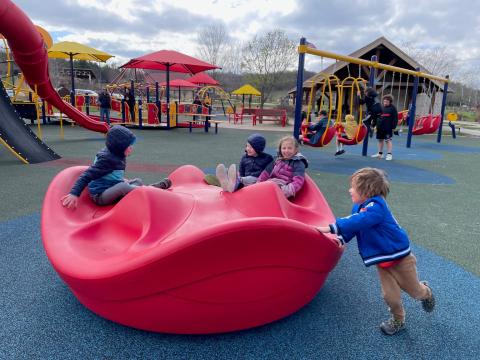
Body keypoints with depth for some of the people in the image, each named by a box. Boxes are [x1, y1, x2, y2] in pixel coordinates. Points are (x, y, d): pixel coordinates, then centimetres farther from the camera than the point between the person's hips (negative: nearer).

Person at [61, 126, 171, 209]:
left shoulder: (117, 155, 2)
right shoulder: (106, 158, -22)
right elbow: (87, 175, -24)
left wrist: (121, 180, 8)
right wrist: (74, 193, -30)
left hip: (110, 189, 9)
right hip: (100, 195, -9)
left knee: (138, 181, 6)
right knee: (124, 186, -33)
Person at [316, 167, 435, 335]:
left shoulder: (376, 206, -31)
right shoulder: (359, 206, -3)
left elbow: (357, 221, -44)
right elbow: (353, 226, 3)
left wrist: (331, 228, -46)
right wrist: (340, 239, -14)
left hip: (399, 256, -6)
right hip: (382, 260, 6)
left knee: (414, 291, 17)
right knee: (390, 295, 7)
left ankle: (425, 292, 50)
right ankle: (398, 320, 33)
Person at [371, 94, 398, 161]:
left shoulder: (392, 108, -3)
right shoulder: (381, 108, 13)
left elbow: (395, 118, -6)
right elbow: (377, 116, 17)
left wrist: (393, 127, -12)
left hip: (388, 127, -6)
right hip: (380, 127, 6)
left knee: (388, 140, -4)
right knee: (380, 140, 12)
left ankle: (389, 154, 0)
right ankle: (380, 153, 22)